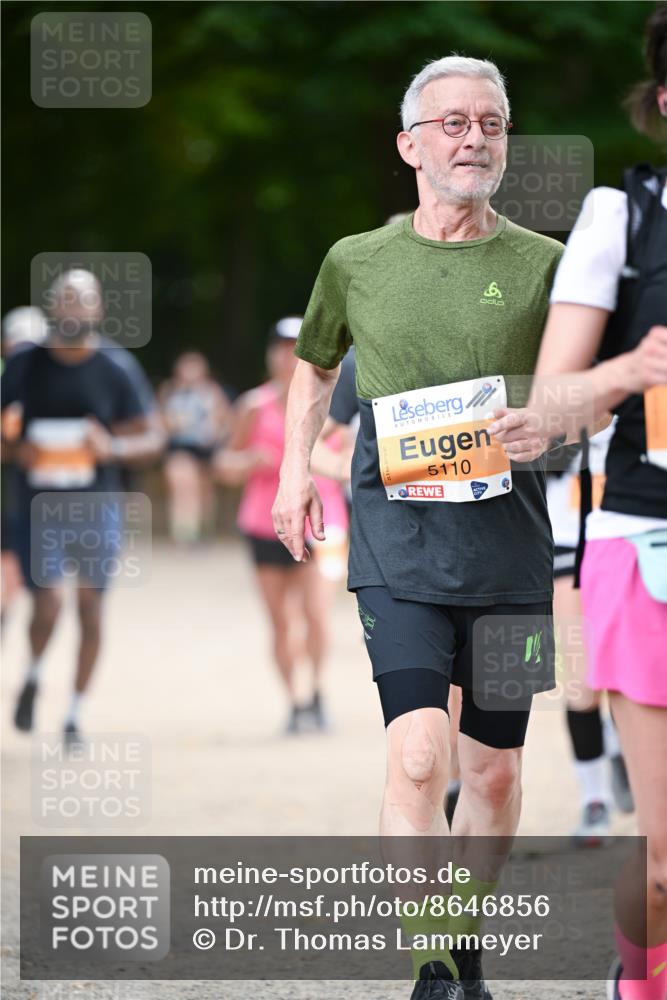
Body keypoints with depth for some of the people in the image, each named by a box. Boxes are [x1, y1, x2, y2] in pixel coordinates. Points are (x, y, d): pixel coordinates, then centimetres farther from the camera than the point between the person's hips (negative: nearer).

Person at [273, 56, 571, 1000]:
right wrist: (296, 468, 16)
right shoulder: (356, 262, 7)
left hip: (507, 532, 1)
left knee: (493, 769, 9)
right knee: (417, 759, -16)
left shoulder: (543, 264, 3)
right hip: (397, 536, -1)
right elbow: (315, 364, 26)